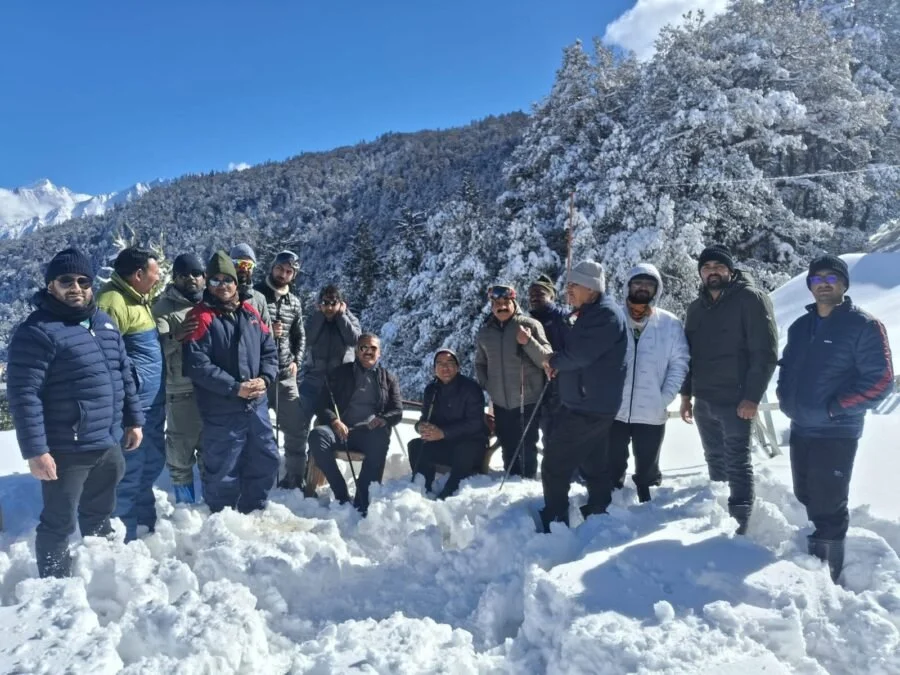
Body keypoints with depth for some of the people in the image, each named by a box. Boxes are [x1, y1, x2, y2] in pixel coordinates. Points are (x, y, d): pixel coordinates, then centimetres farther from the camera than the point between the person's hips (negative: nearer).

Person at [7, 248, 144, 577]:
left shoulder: (104, 323, 9)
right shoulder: (37, 331, -15)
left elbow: (124, 375, 15)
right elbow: (23, 395, -18)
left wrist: (133, 419, 15)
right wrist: (35, 450, -20)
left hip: (108, 445, 7)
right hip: (65, 451, -7)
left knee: (100, 516, 23)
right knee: (59, 523, 7)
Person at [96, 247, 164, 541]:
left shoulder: (139, 299, 16)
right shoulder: (113, 301, -17)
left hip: (152, 402, 11)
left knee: (151, 465, 21)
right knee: (129, 472, -1)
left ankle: (146, 527, 37)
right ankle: (124, 537, 12)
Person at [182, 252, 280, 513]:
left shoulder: (250, 313, 9)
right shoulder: (201, 317, -9)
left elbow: (270, 350, 12)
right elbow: (197, 366, -18)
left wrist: (264, 378, -7)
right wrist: (235, 388, -20)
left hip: (257, 405, 6)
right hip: (221, 412, -6)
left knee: (266, 462, 17)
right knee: (223, 472, 5)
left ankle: (253, 513, 36)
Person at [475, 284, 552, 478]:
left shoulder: (530, 325, -8)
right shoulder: (484, 332, 5)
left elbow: (547, 359, -11)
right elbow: (480, 363, 18)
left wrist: (528, 342, -25)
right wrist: (486, 386, 5)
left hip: (528, 399, -4)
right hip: (501, 401, 4)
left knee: (528, 445, 5)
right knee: (508, 446, 15)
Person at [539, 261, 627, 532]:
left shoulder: (606, 313, -17)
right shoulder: (591, 313, 15)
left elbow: (580, 354, -25)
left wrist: (554, 361, -7)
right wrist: (558, 363, 1)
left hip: (587, 406, -10)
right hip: (592, 404, 10)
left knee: (555, 464, -4)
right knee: (595, 465, 17)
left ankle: (554, 522, 5)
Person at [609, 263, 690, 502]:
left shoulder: (670, 324, 1)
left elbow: (679, 363, 0)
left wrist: (664, 399, -9)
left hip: (652, 414, 0)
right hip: (614, 411, 0)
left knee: (647, 471, 15)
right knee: (611, 469, 13)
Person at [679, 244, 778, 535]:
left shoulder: (751, 299, -7)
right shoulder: (696, 308, 14)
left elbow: (765, 352, -13)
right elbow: (688, 353, 19)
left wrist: (752, 396, -17)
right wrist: (686, 393, 13)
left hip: (736, 400, -7)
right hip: (704, 401, 7)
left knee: (736, 464, -2)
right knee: (715, 462, 15)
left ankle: (739, 525, 4)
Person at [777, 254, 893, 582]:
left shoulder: (864, 326, -9)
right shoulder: (799, 327, 10)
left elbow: (880, 381, -14)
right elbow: (786, 368, 22)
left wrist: (833, 408, -18)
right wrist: (786, 399, 5)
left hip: (836, 433, -6)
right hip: (800, 430, 7)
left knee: (828, 507, 0)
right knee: (807, 500, 18)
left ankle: (827, 574, 15)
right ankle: (811, 563, 36)